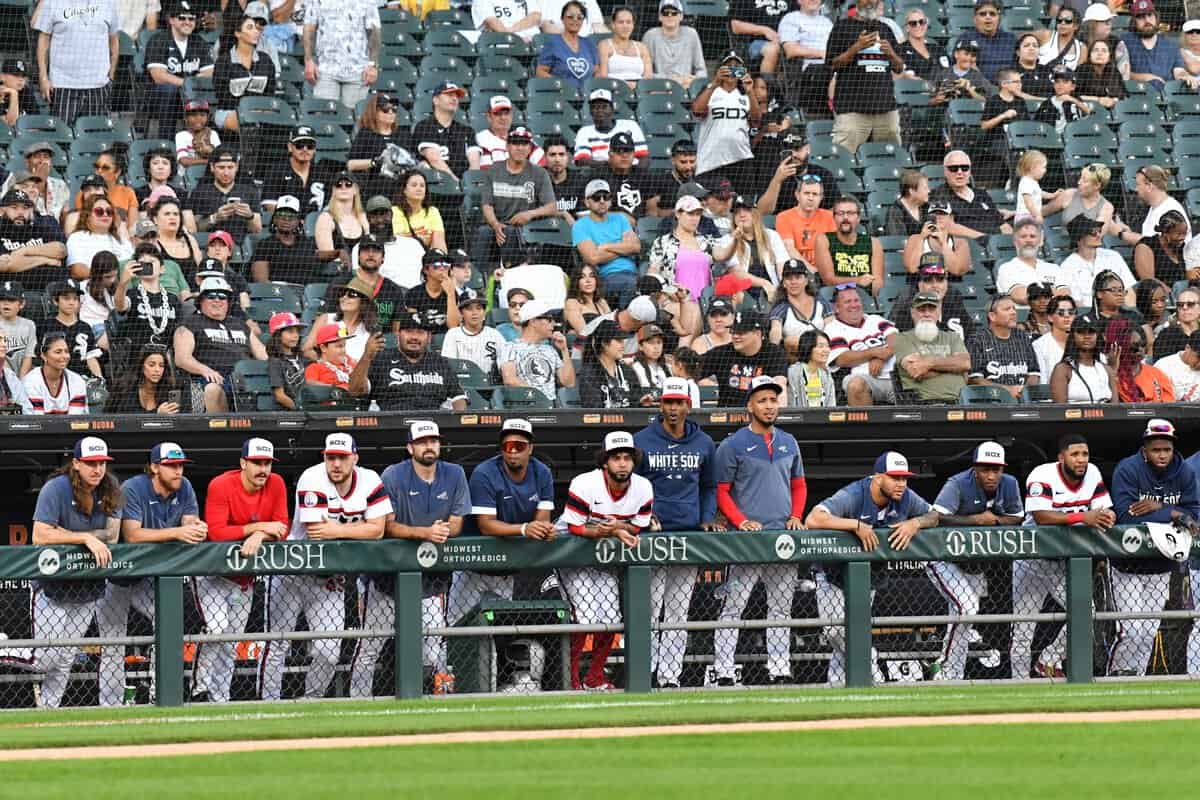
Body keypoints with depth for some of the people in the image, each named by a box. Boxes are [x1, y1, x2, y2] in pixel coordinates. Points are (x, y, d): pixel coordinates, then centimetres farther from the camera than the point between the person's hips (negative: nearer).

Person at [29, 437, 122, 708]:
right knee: (49, 658, -8)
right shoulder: (56, 489, -16)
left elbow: (112, 535, -5)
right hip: (50, 583, -5)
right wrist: (86, 538, -29)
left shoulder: (111, 490, -1)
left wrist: (66, 535, -15)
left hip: (89, 587, 5)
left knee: (65, 660, 8)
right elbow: (40, 536, -24)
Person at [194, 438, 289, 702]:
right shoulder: (221, 486, -19)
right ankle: (200, 692, -14)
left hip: (245, 578, 5)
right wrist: (258, 526, -28)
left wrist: (260, 536, -30)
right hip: (212, 570, -5)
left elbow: (282, 528, -9)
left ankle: (218, 699, 15)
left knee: (230, 642, 9)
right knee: (216, 630, -22)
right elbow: (216, 533, -28)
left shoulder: (276, 485, -5)